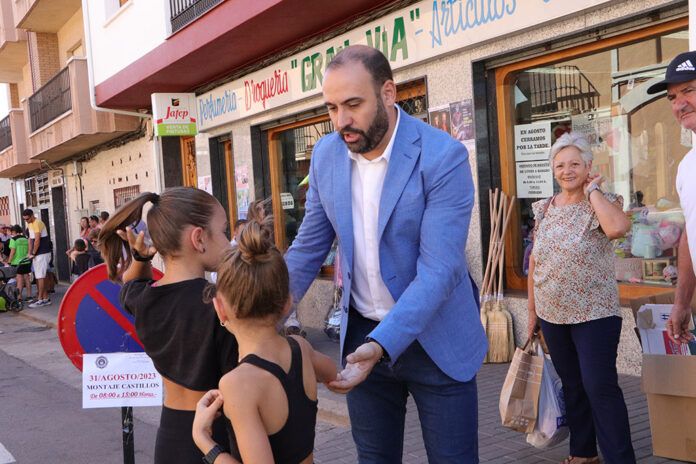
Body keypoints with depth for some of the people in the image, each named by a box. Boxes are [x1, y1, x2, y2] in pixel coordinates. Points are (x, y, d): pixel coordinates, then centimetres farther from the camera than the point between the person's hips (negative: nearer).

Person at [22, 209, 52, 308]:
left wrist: (33, 254, -11)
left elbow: (37, 241, -18)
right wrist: (29, 253, 8)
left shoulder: (37, 223, -16)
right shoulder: (30, 224, 14)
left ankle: (40, 300, -5)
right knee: (42, 276, 11)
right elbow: (30, 239, 15)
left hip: (43, 253, -9)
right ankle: (45, 298, 16)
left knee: (40, 277, -7)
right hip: (37, 254, 9)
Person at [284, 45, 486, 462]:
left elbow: (439, 269, -24)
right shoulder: (326, 155, -3)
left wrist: (381, 345, -35)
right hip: (362, 336, 4)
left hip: (434, 337, -4)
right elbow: (308, 248, 4)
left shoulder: (443, 157, -19)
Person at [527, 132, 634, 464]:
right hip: (552, 314, 6)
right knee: (572, 386, 15)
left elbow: (618, 228, -33)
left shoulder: (602, 202, -8)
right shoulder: (545, 209, 7)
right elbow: (534, 261, 12)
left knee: (600, 387, -7)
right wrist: (532, 310, 12)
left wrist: (591, 190, -18)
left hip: (594, 314, -5)